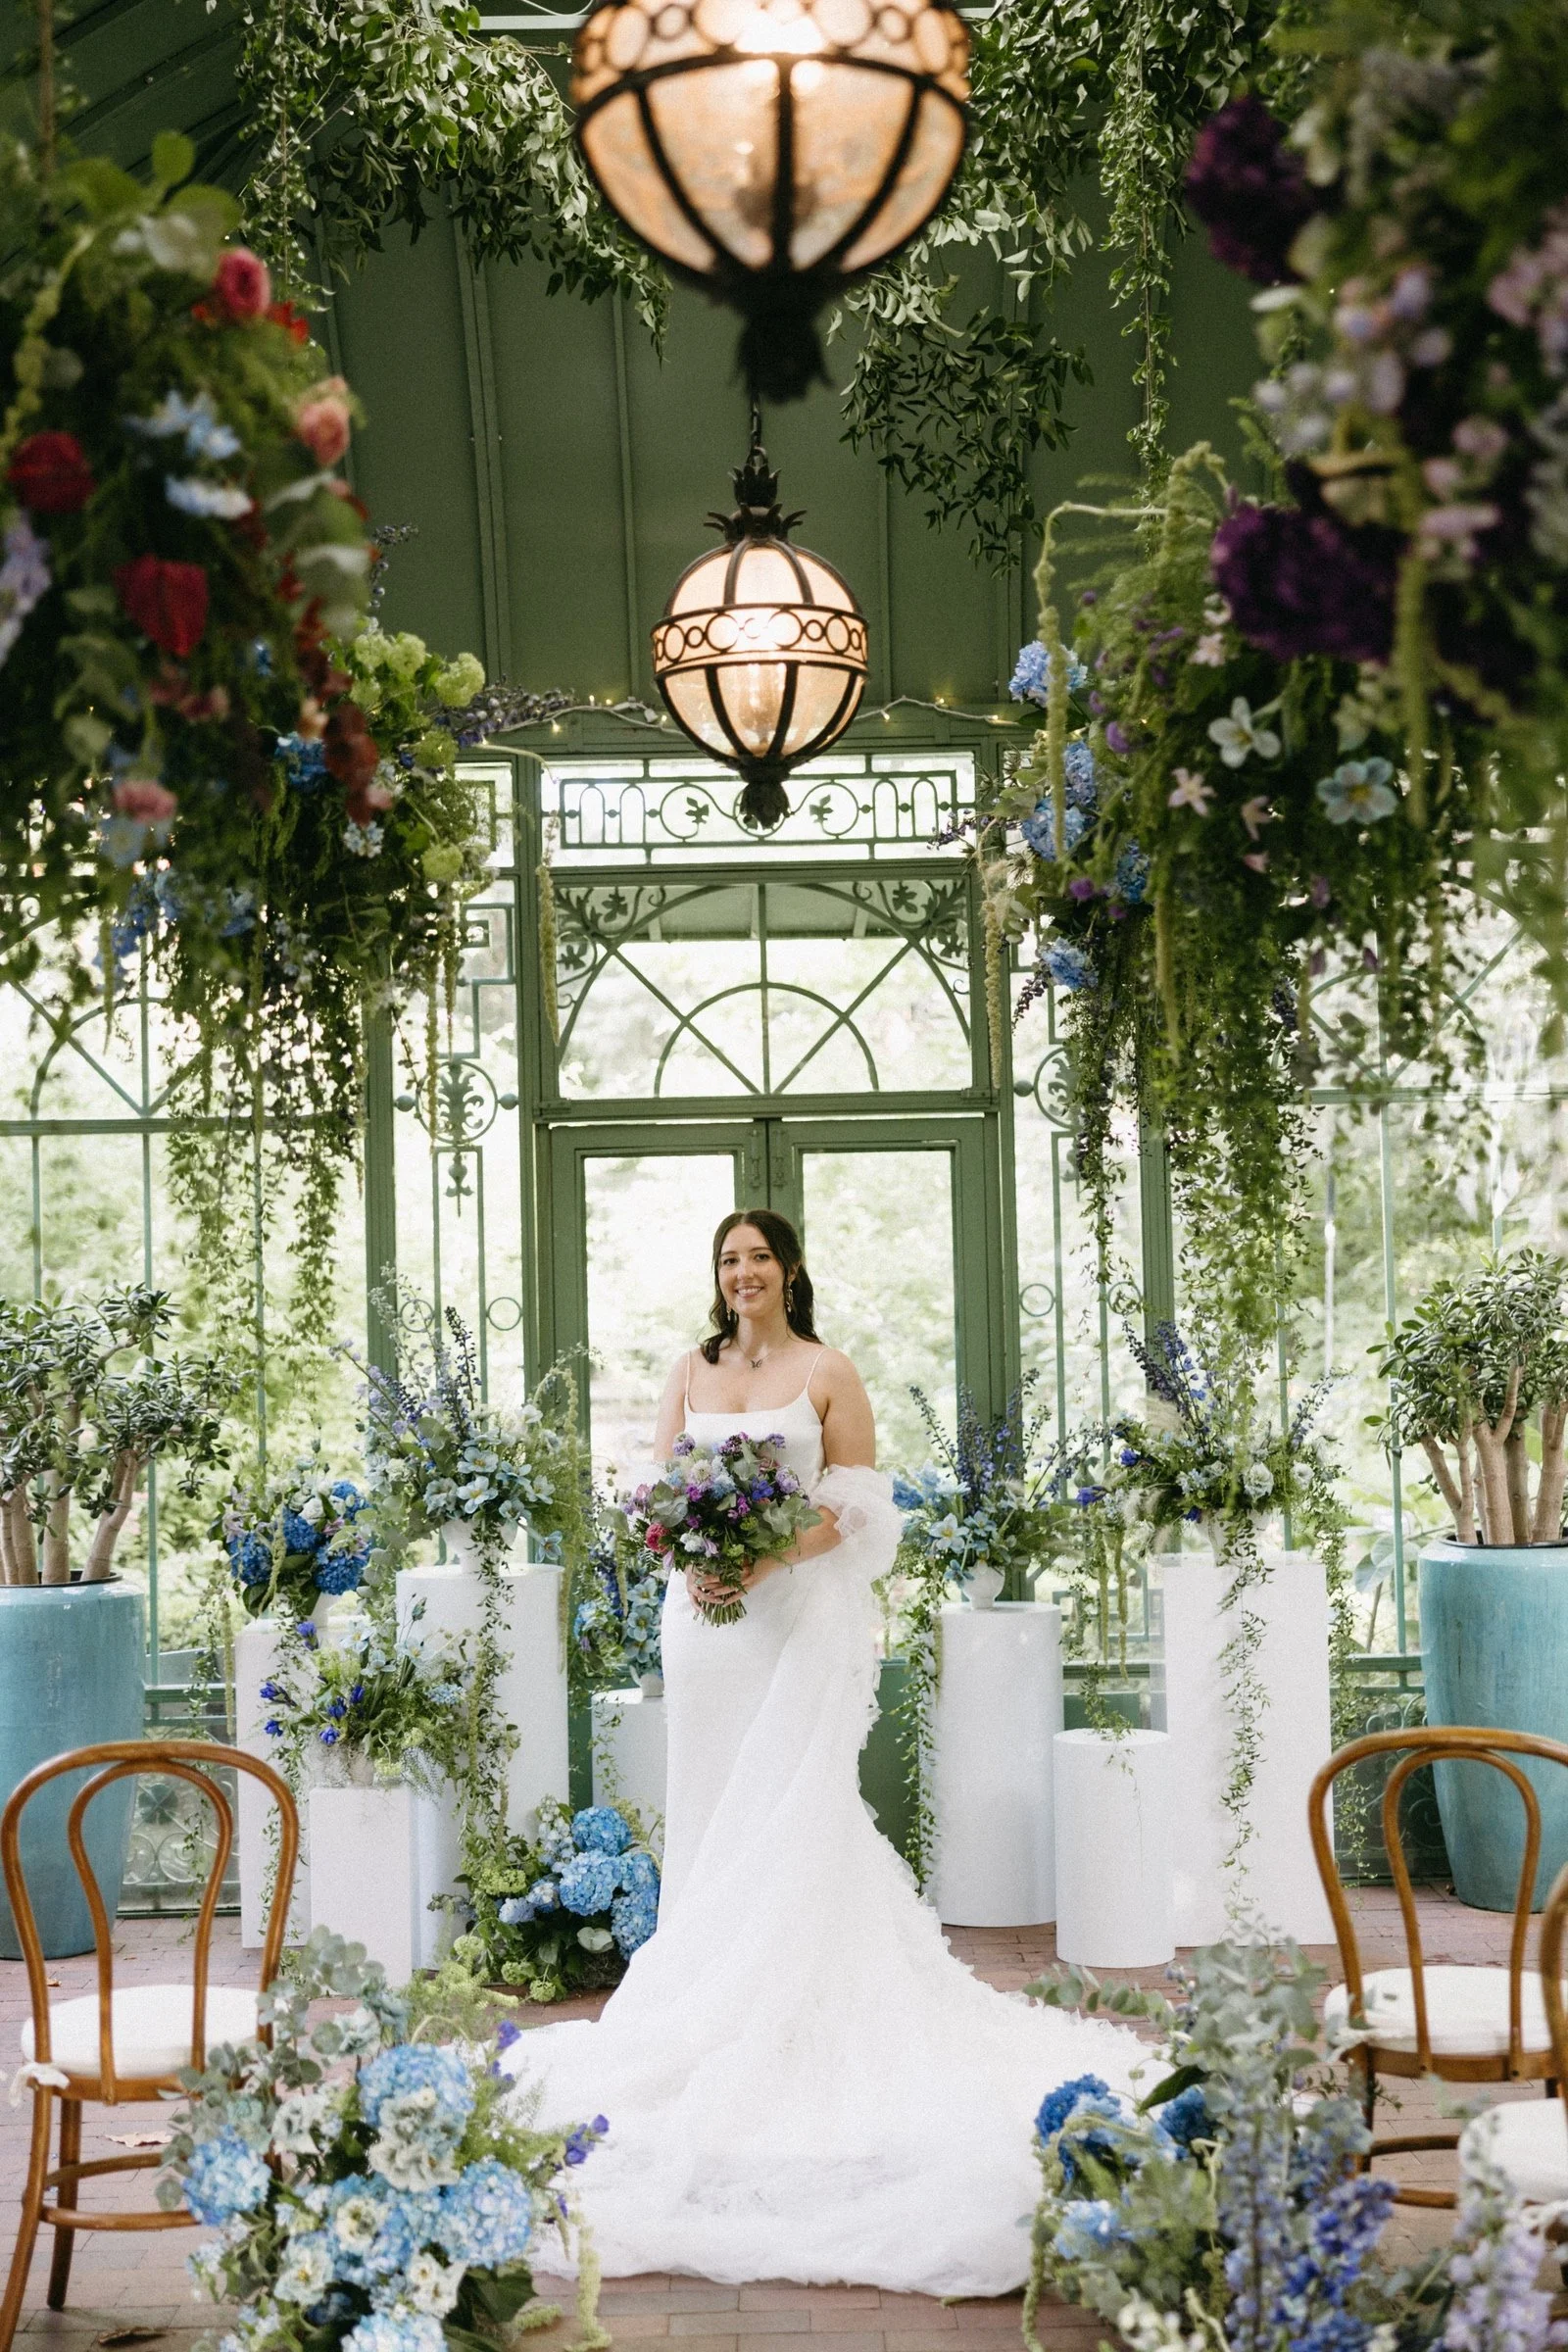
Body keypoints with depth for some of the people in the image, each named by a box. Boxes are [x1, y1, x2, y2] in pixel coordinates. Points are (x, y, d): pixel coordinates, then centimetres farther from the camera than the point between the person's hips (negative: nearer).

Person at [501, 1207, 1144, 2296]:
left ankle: (800, 2020, -2)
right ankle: (709, 1997, 14)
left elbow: (860, 1506, -3)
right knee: (712, 1804, 6)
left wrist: (775, 1553, -18)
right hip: (707, 1612, 4)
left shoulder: (828, 1373, 1)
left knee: (793, 1806, -6)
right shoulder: (691, 1374, 13)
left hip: (804, 1611, -4)